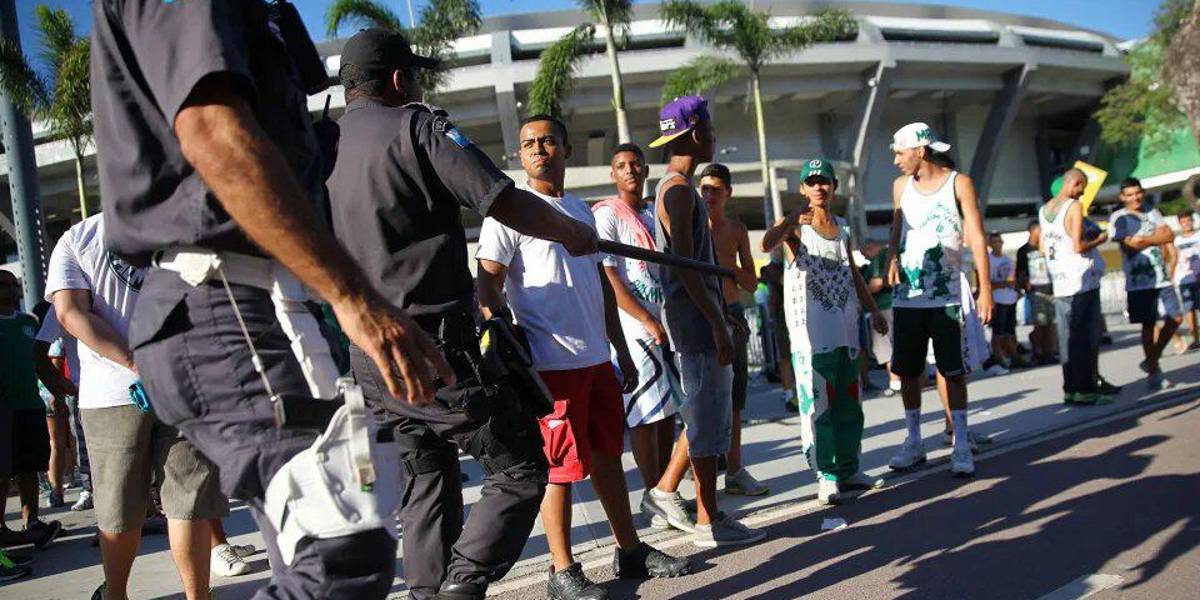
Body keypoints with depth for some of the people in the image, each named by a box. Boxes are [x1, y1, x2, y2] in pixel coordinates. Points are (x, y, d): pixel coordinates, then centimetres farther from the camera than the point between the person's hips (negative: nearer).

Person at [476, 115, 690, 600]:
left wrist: (622, 352, 20)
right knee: (561, 466, -1)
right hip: (551, 362, -7)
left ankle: (630, 550, 28)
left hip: (596, 358, 7)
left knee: (608, 455, 15)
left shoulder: (581, 210, 18)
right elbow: (487, 283, -11)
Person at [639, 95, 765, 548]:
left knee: (707, 412, 16)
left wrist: (720, 314, 23)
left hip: (697, 315, 10)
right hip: (695, 319, -10)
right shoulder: (679, 189, -14)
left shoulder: (673, 188, 18)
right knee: (708, 418, -3)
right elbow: (685, 265, -21)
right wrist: (717, 324, -21)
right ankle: (709, 522, 6)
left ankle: (664, 491, 22)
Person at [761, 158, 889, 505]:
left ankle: (849, 470, 22)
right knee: (818, 402, -5)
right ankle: (826, 476, 1)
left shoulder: (843, 228, 15)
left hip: (846, 326, 6)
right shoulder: (795, 226, -3)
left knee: (849, 402, 11)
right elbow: (766, 245, -25)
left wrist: (874, 310, 23)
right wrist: (795, 216, -30)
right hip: (811, 330, -6)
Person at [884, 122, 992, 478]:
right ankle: (914, 442, 19)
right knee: (906, 370, 7)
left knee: (953, 372, -2)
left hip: (946, 295, -4)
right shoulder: (901, 186, 11)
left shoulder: (959, 184, -2)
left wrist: (985, 288, -12)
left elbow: (976, 238, -5)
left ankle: (960, 446, 6)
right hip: (906, 295, 4)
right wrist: (892, 258, -4)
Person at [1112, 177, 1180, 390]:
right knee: (1148, 324, -3)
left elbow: (1169, 235, 3)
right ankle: (1153, 373, 6)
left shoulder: (1152, 213, 16)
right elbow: (1130, 244, -13)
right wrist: (1157, 238, -6)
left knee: (1175, 318, 2)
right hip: (1140, 279, -5)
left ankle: (1152, 361, 18)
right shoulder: (1120, 217, -1)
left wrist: (1145, 239, -10)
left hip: (1161, 276, 5)